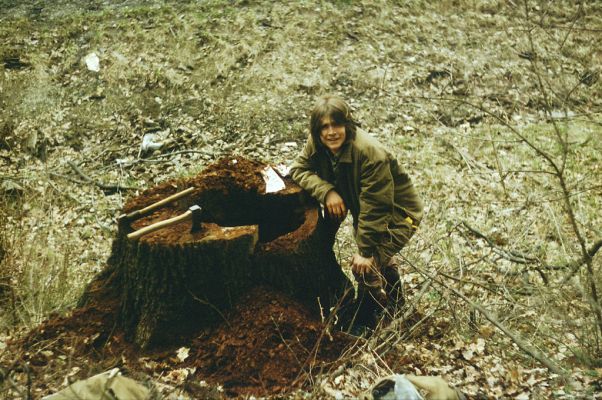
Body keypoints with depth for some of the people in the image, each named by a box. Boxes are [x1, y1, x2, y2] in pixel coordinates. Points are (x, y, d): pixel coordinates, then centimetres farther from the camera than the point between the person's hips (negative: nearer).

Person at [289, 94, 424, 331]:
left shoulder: (371, 154, -34)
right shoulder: (317, 143, -13)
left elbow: (374, 208, -32)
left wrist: (365, 251, -27)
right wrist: (327, 192, -28)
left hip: (398, 214, -8)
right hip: (363, 209, 8)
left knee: (366, 266, -18)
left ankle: (365, 321, 9)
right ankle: (393, 298, 54)